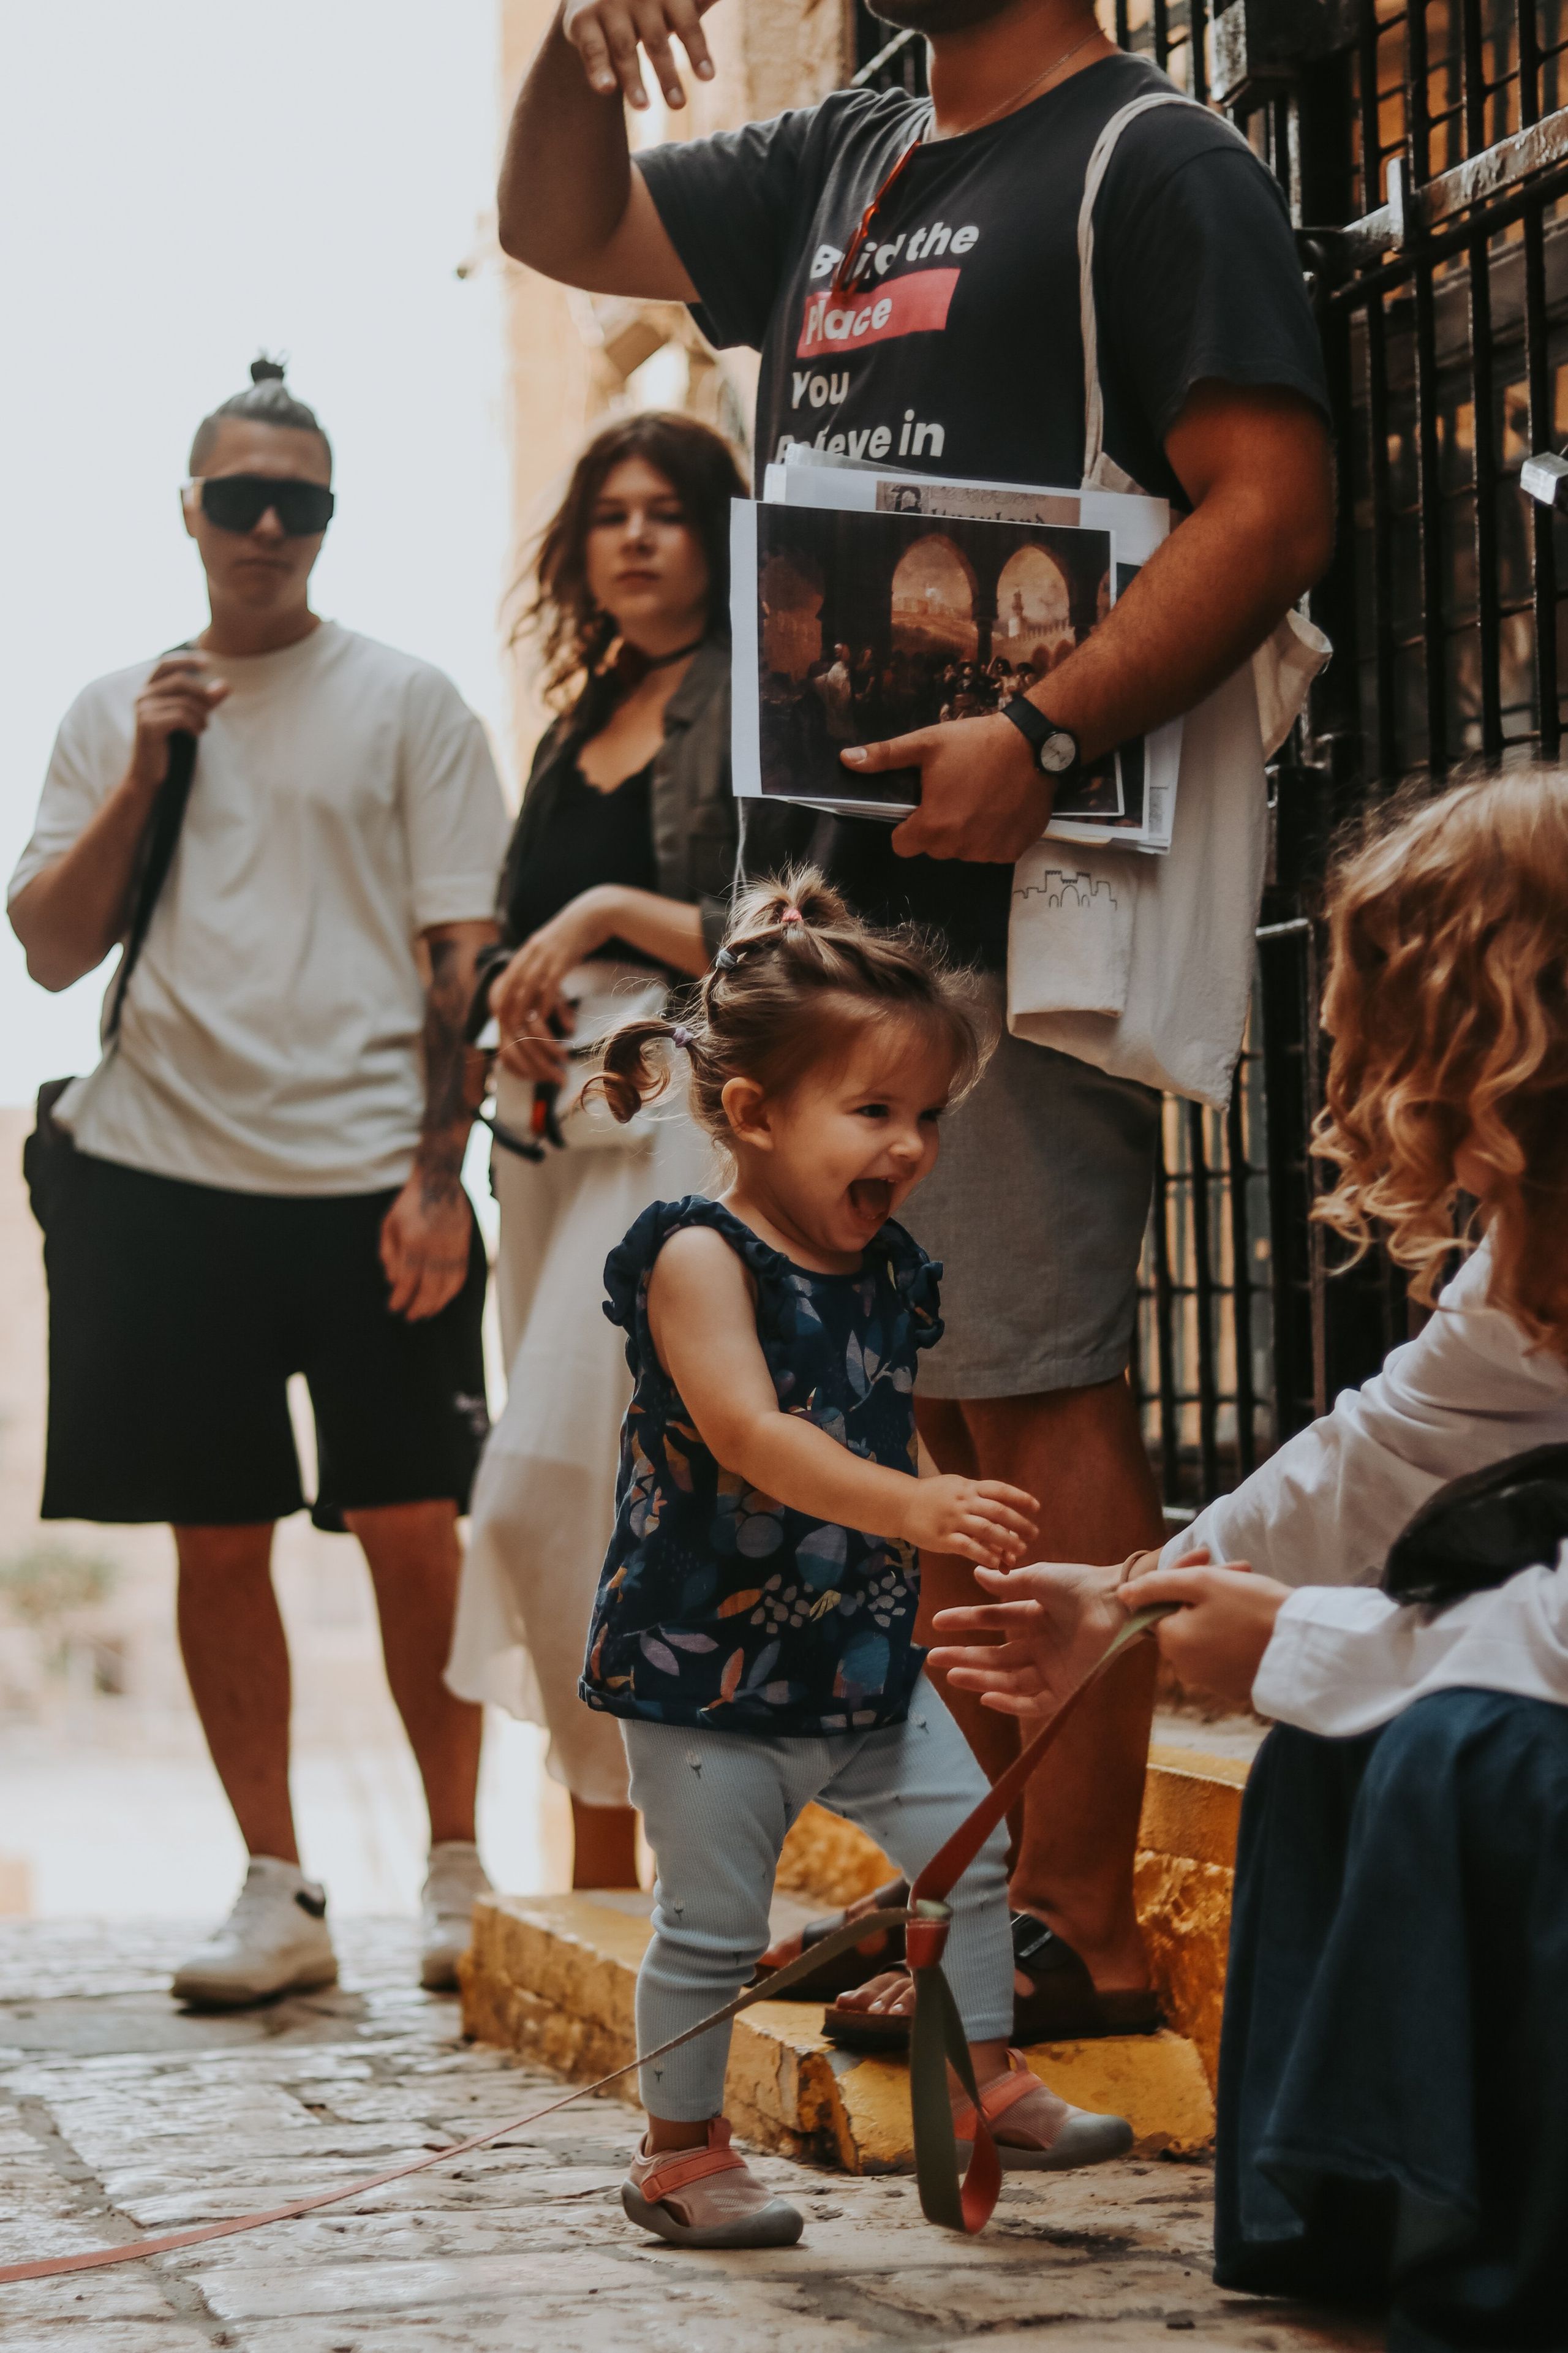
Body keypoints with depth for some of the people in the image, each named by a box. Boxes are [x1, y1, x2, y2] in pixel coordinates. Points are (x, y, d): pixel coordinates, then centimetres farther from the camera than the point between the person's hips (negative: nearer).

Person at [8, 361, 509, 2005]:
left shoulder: (407, 704, 6)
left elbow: (463, 959, 2)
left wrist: (438, 1173, -7)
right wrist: (144, 775, -4)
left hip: (371, 1182, -2)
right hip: (163, 1182, 2)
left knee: (412, 1532, -2)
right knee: (217, 1541, 4)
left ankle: (457, 1868, 12)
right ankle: (277, 1894, 13)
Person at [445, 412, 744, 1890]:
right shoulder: (582, 726, 20)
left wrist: (620, 914, -15)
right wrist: (514, 1003, 4)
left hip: (679, 1108, -8)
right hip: (559, 1118, 8)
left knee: (549, 1484, -16)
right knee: (606, 1496, 7)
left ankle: (613, 1866, -6)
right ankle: (605, 1871, 12)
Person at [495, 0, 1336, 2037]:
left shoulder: (1154, 164, -2)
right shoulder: (836, 167, 22)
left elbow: (1273, 506, -12)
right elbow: (562, 228, 32)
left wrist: (1042, 737, -24)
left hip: (1013, 883, -8)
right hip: (828, 879, 8)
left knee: (1035, 1391, -9)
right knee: (917, 1400, 9)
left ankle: (1086, 1928, -6)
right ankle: (978, 1872, 17)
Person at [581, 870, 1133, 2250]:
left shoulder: (889, 1270, 5)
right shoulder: (699, 1258, -18)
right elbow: (750, 1437, -31)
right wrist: (918, 1507, -41)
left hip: (863, 1654, 7)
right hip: (708, 1667, -7)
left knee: (969, 1850, 6)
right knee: (712, 1919, 1)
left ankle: (988, 2084, 22)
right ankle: (682, 2151, 17)